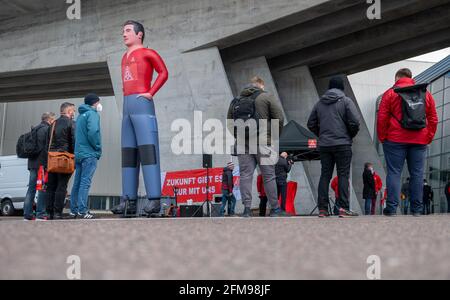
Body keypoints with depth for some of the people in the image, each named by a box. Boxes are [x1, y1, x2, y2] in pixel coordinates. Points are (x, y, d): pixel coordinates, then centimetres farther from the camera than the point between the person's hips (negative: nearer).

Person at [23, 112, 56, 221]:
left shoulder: (35, 129, 20)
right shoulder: (47, 129, -8)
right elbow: (48, 147, -16)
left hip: (32, 163, 9)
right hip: (42, 163, -9)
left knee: (31, 188, 9)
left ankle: (27, 214, 8)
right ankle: (40, 214, -8)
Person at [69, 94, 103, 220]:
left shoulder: (81, 115, 20)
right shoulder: (92, 114, -7)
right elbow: (93, 132, -23)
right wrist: (98, 148, -10)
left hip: (78, 153, 8)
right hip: (89, 154, -8)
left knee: (77, 183, 9)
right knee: (85, 182, -11)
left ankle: (74, 210, 11)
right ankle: (82, 211, -15)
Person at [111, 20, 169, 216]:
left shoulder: (147, 53, 1)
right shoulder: (125, 58, 25)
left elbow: (163, 73, -7)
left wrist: (151, 93, -12)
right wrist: (127, 96, 17)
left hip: (142, 105, -9)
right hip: (127, 108, 9)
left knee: (147, 150, -15)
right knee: (128, 154, 4)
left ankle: (154, 200, -19)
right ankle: (129, 200, 4)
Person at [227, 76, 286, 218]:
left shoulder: (236, 100, 16)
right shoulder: (267, 97, 3)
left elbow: (229, 123, 15)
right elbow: (279, 118, -3)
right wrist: (274, 136, 8)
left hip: (242, 143, 3)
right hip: (263, 142, -3)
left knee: (245, 175, 3)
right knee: (269, 176, 2)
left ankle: (247, 208, -2)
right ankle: (275, 209, 6)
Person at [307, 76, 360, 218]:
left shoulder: (320, 103, 12)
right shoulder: (346, 101, -2)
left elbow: (311, 124, 14)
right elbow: (355, 121, -11)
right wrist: (351, 135, 5)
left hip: (324, 145, 4)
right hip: (342, 144, -4)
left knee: (325, 175, 6)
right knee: (343, 175, -2)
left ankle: (322, 208, 3)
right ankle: (344, 208, -9)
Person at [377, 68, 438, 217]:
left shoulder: (390, 93, 2)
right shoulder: (426, 94, 12)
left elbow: (382, 118, -3)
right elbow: (433, 119, 10)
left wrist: (382, 138, 4)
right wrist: (428, 138, 13)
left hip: (396, 140, -3)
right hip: (420, 141, 3)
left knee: (394, 172, -1)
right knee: (417, 174, 5)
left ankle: (391, 208, -7)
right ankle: (417, 209, 6)